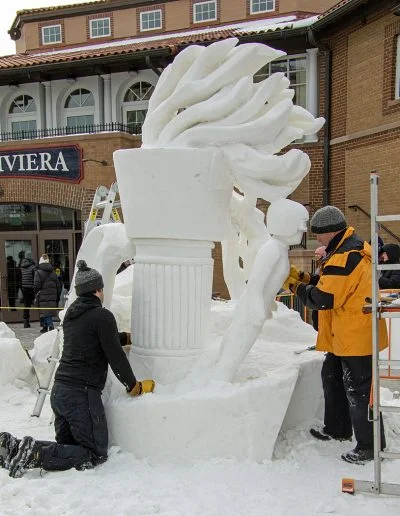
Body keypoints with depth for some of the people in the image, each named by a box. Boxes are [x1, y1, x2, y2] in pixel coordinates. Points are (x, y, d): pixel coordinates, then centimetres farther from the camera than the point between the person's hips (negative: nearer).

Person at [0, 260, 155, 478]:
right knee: (95, 455, 1)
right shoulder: (102, 316, -11)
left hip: (59, 391, 9)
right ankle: (37, 455, -15)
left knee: (68, 447, 21)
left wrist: (126, 336, 37)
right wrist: (135, 387, 2)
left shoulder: (70, 314, 13)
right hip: (82, 394, -8)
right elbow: (115, 357, -11)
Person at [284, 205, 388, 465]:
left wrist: (296, 286, -8)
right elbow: (333, 284, 15)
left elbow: (322, 298, -23)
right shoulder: (355, 248, 10)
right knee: (332, 377, 23)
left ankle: (369, 445, 13)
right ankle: (337, 428, 38)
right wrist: (303, 277, 6)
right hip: (345, 336, 11)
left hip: (356, 337, -11)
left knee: (358, 390, 0)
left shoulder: (344, 258, -25)